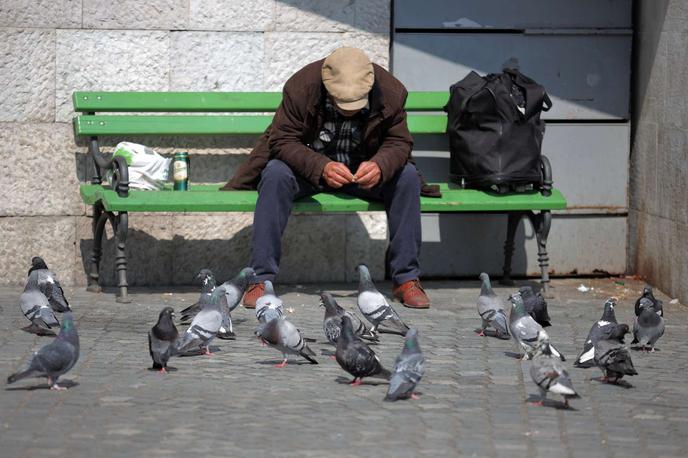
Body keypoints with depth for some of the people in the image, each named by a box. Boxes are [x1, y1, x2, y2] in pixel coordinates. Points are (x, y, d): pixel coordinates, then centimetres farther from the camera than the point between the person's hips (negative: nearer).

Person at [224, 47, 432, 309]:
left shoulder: (390, 92, -17)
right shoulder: (302, 86, -24)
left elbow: (399, 142, -10)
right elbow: (282, 140, -23)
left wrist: (380, 166, -34)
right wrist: (320, 167, -39)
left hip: (363, 171, 2)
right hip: (308, 168, -2)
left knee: (408, 177, -24)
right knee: (275, 174, -33)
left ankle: (406, 279, -16)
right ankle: (261, 279, -30)